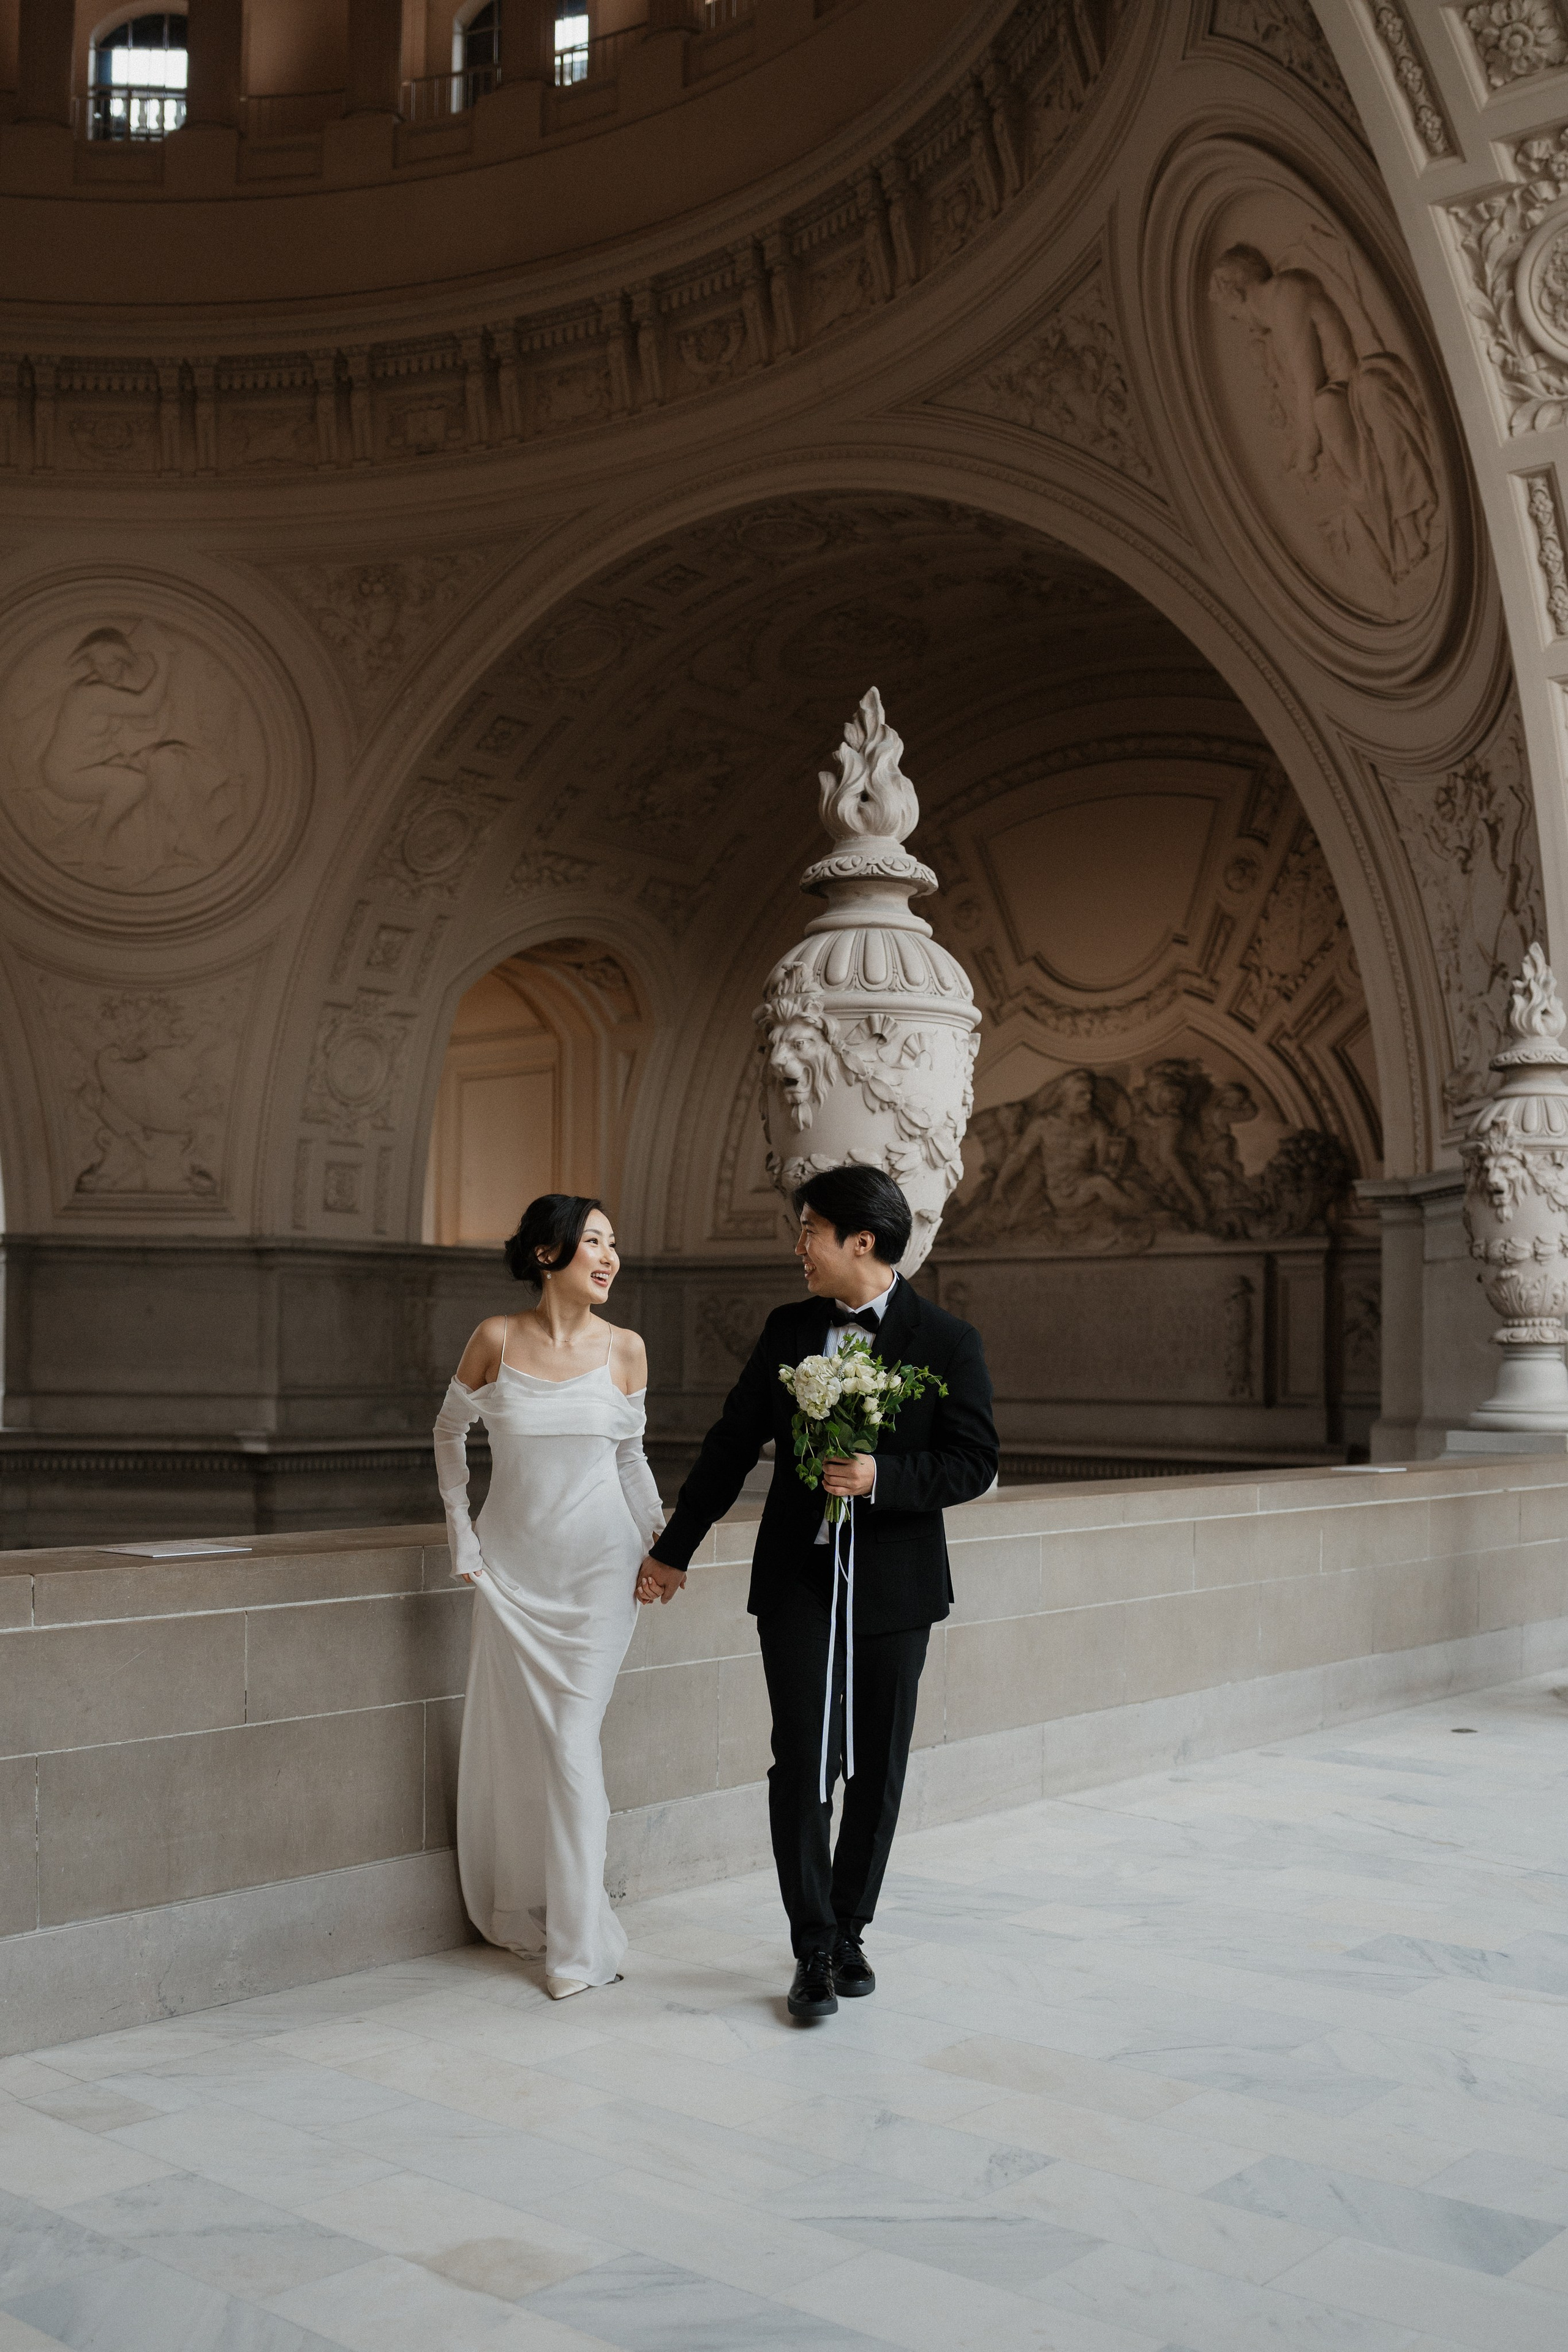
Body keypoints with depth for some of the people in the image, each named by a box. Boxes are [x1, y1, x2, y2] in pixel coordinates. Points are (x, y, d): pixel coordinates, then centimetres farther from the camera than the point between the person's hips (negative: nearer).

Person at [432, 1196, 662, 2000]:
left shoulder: (625, 1349, -2)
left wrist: (661, 1544, 3)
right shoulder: (497, 1338, -6)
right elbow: (450, 1431, 9)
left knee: (570, 1742, -3)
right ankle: (518, 1907, 30)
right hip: (513, 1564, 1)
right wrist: (462, 1534, 5)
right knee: (511, 1738, 8)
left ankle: (578, 1940, 7)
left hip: (598, 1567, -1)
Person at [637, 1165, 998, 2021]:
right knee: (802, 1765, -4)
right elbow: (732, 1443, 12)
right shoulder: (788, 1329, 5)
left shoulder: (947, 1342, -6)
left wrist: (882, 1478, -24)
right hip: (797, 1581, 2)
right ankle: (814, 1950, 7)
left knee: (879, 1770, 9)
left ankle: (848, 1931, 26)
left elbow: (973, 1463, -9)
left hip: (894, 1587, -1)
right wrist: (675, 1549, 16)